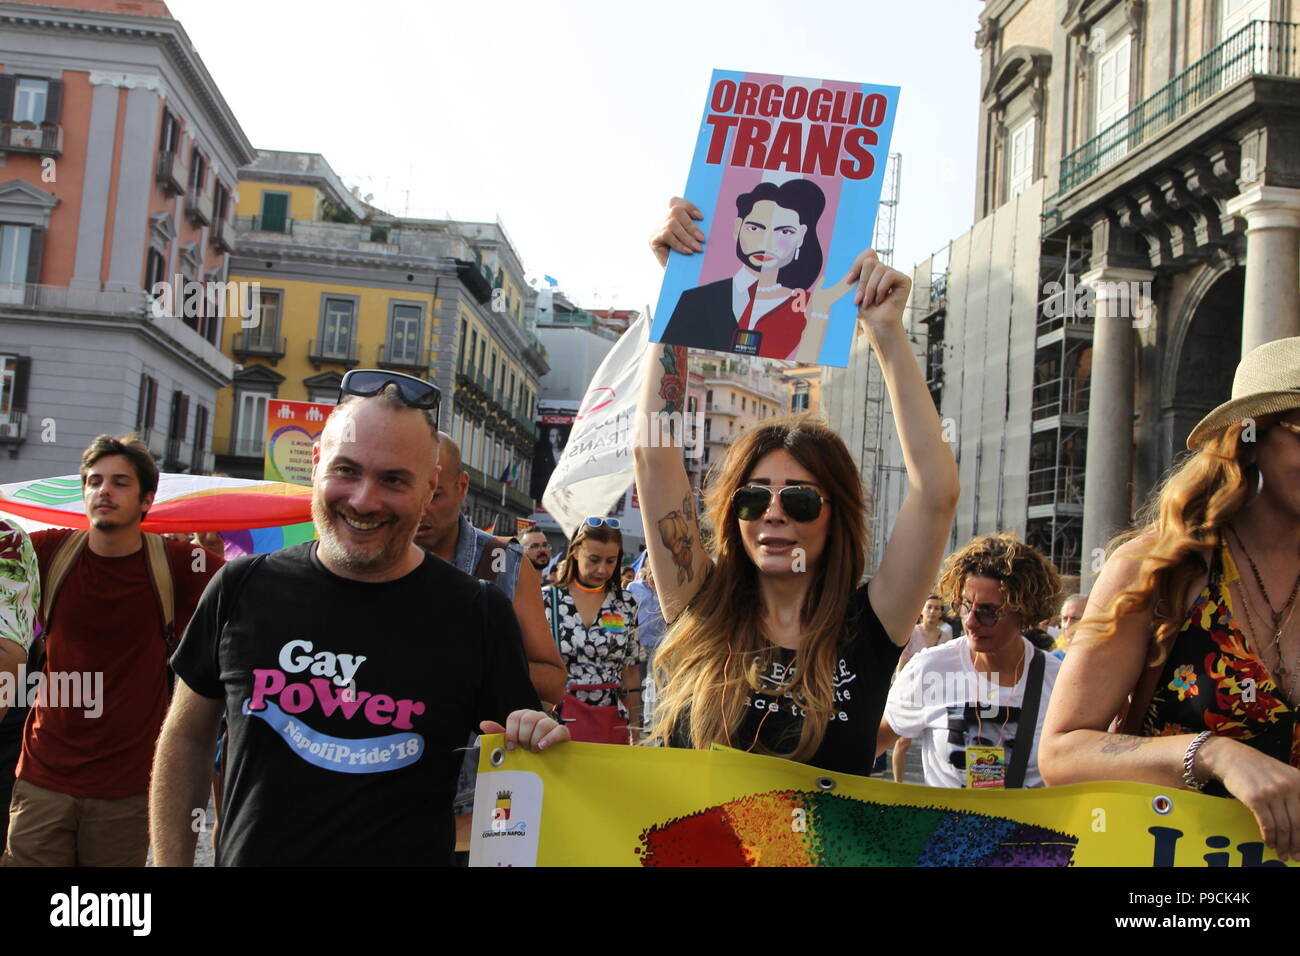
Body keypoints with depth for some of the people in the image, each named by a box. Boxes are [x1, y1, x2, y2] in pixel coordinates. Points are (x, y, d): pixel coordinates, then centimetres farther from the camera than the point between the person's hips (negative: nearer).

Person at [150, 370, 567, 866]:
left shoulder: (481, 614, -11)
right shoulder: (244, 588, -6)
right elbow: (186, 738, 5)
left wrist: (538, 743, -24)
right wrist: (171, 863, 0)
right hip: (246, 853, 2)